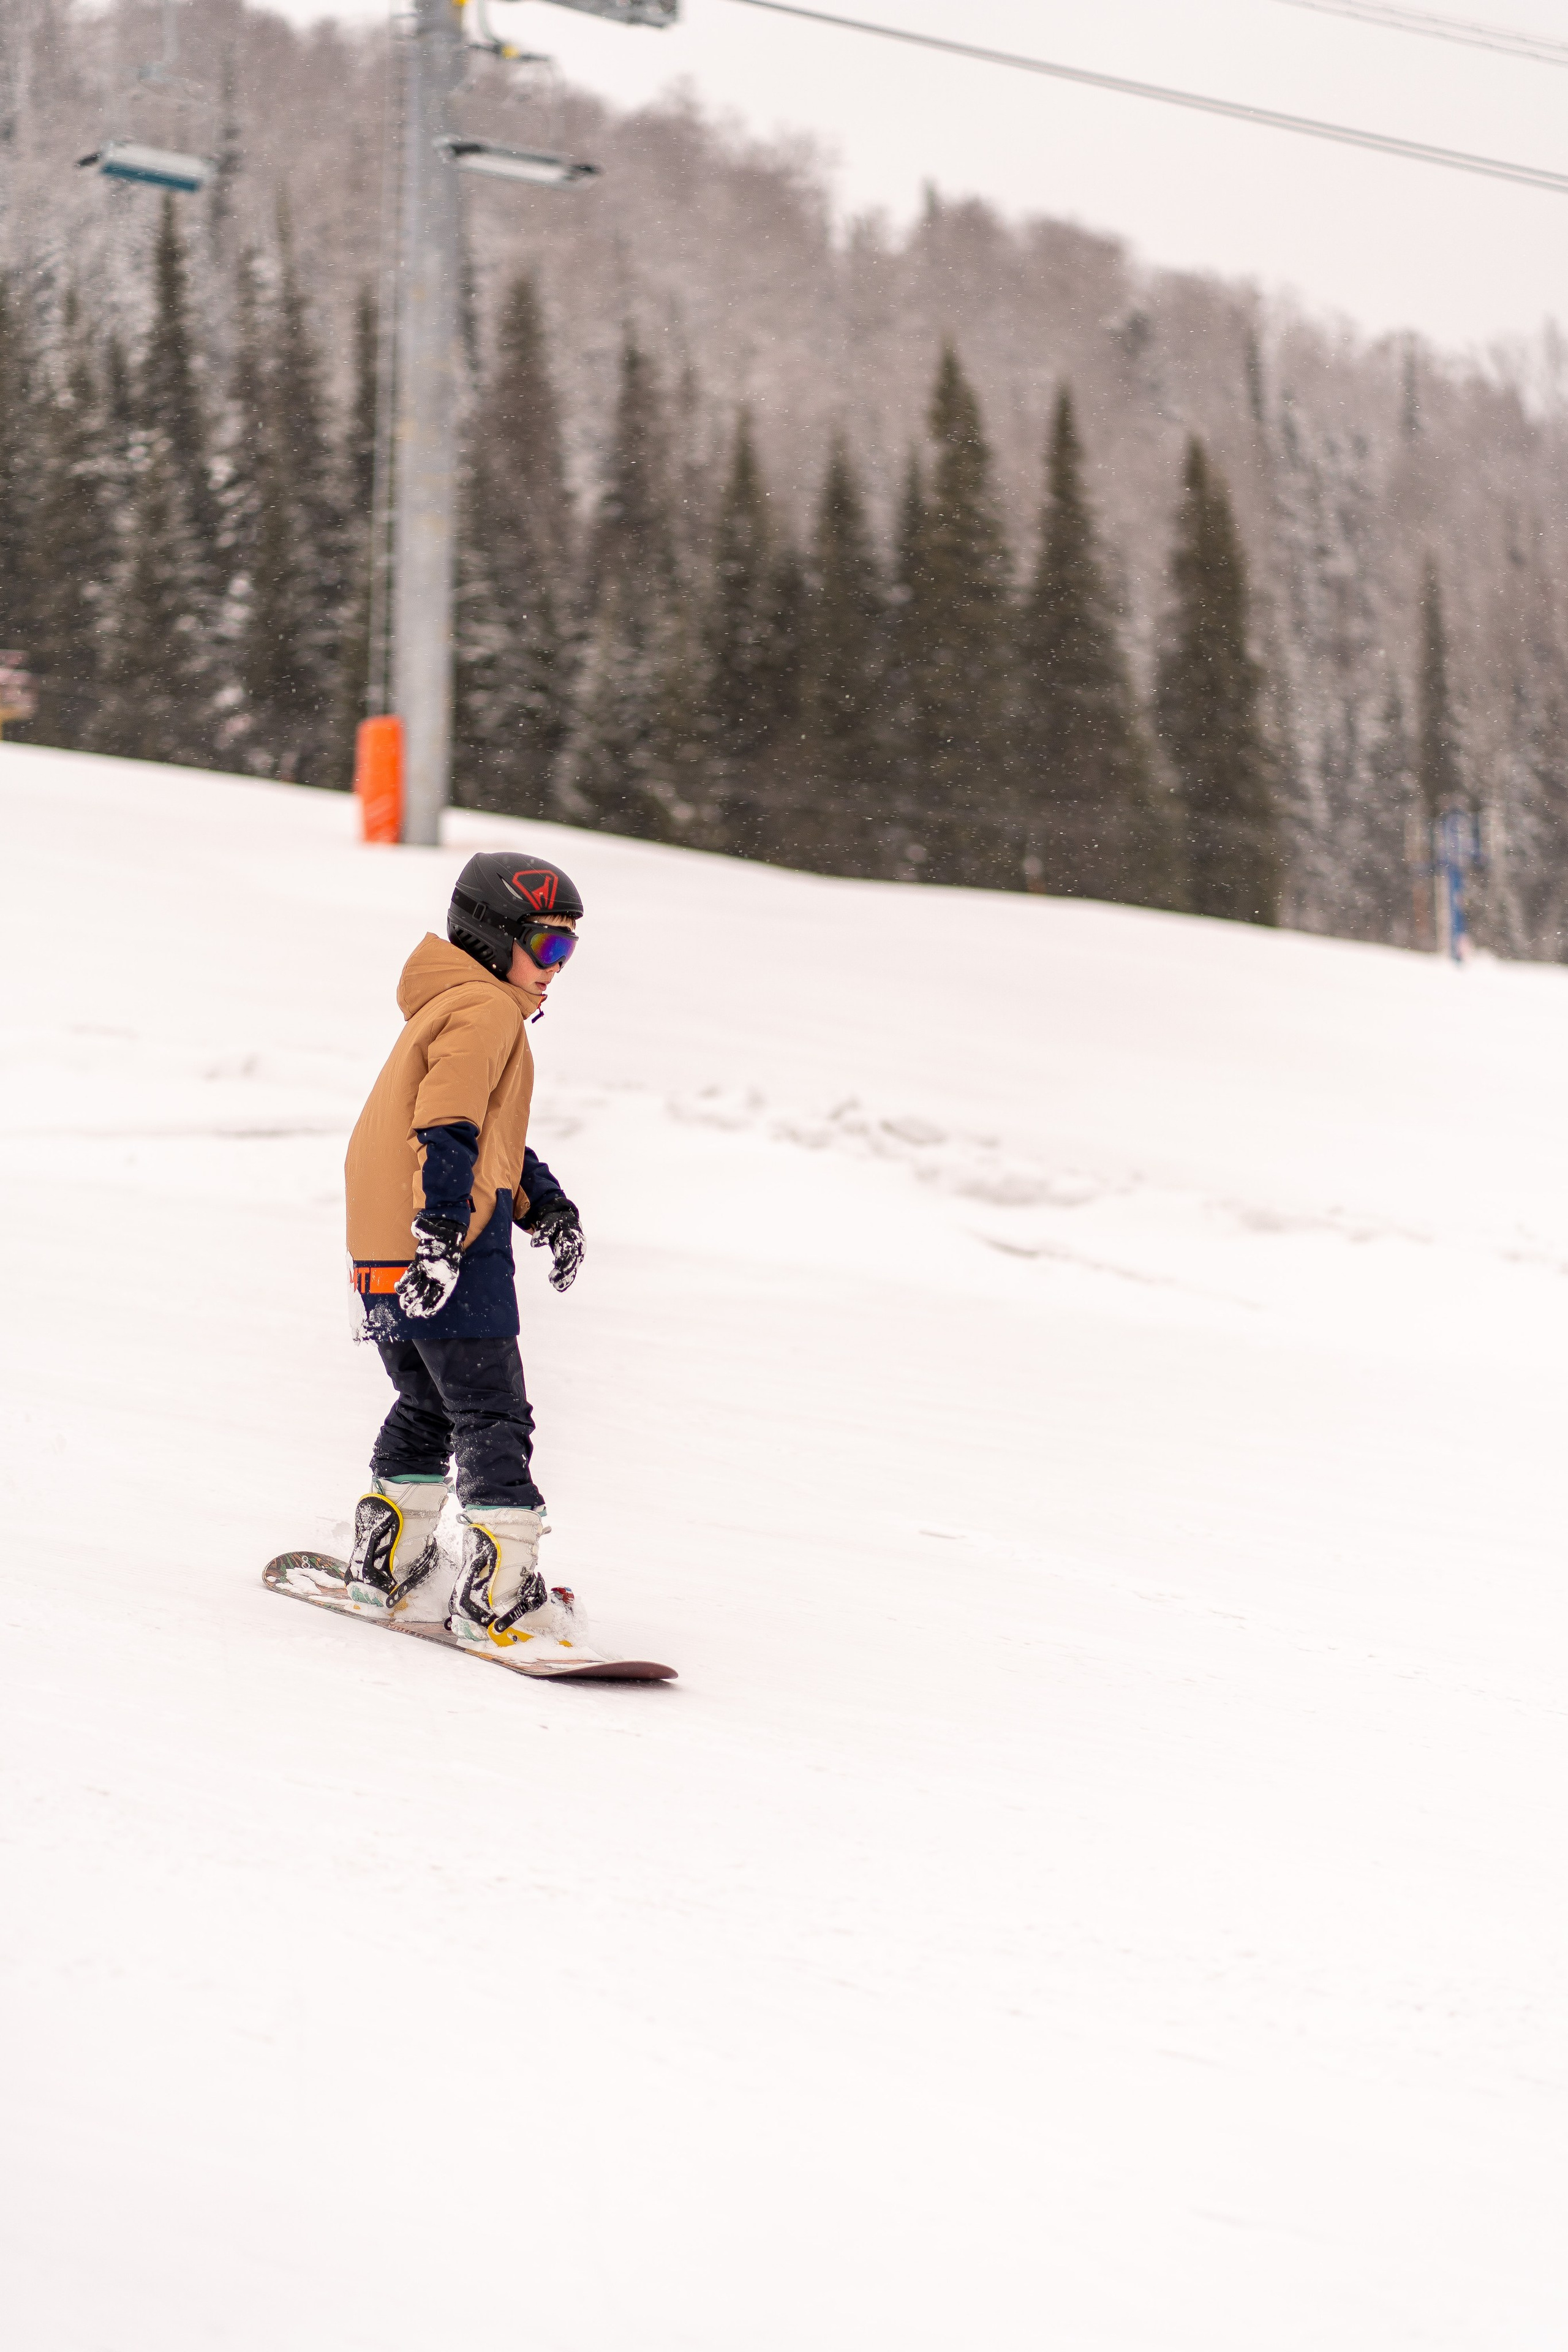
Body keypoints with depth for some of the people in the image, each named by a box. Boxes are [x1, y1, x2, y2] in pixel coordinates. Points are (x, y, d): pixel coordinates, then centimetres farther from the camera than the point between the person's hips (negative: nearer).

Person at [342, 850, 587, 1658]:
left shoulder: (446, 1004, 23)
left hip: (385, 1248, 10)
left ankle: (385, 1564, 30)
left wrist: (544, 1203, 17)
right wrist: (444, 1233, -27)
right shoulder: (485, 1010, -11)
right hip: (450, 1250, -10)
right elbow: (447, 1128, -22)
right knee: (493, 1416, -10)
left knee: (429, 1405, 23)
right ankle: (498, 1589, -14)